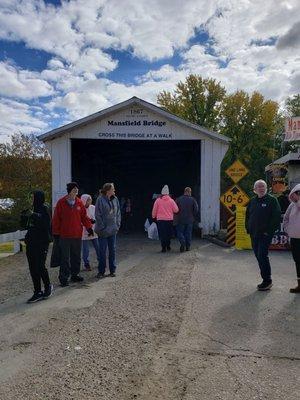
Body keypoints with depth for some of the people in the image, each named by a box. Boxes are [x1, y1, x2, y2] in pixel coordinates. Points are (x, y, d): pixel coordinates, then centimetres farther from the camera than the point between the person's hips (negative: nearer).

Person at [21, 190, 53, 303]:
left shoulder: (44, 209, -6)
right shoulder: (34, 210, 15)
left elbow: (45, 224, -20)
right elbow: (26, 226, 19)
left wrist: (33, 215, -22)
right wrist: (24, 216, 2)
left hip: (41, 243, -8)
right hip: (31, 243, 8)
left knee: (40, 266, -6)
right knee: (33, 268, 8)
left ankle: (48, 286, 18)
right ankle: (37, 292, 16)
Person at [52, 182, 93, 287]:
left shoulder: (79, 202, 5)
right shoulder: (61, 202, -6)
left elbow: (84, 216, 12)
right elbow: (56, 218, -4)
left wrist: (89, 227, 5)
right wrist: (56, 233, -4)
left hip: (77, 235, 4)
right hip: (64, 235, -4)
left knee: (76, 257, 14)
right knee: (65, 258, 1)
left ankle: (74, 275, 28)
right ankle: (63, 278, 10)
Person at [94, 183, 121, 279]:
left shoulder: (115, 199, 5)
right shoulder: (100, 200, -12)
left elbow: (118, 213, 11)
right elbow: (98, 215, -12)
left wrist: (117, 225, 4)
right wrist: (102, 227, -13)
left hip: (113, 230, 5)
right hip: (103, 231, -5)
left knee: (112, 250, 11)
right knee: (102, 251, 3)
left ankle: (112, 270, 23)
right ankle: (101, 271, 15)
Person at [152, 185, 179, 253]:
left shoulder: (158, 200, -4)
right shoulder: (171, 200, -3)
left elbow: (154, 210, 2)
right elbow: (176, 210, -2)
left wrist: (153, 216, 17)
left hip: (160, 219, -1)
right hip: (169, 219, 1)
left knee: (162, 234, 3)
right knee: (169, 234, 16)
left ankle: (164, 248, 1)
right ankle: (168, 246, 24)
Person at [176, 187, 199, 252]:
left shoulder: (178, 199, -5)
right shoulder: (192, 200, -3)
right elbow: (196, 209, -4)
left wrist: (178, 215, 12)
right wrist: (193, 216, 9)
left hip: (181, 220, -1)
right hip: (190, 220, 1)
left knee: (180, 232, 7)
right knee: (188, 233, 10)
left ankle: (183, 242, -16)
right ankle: (188, 246, 12)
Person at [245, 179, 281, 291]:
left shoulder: (272, 200, -4)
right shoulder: (252, 201, 13)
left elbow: (277, 217, -10)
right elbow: (247, 216, 19)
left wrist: (269, 231, -14)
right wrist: (249, 229, 9)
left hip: (265, 234, -6)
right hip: (254, 235, 6)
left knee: (262, 256, -10)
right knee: (259, 256, 10)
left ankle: (267, 281, 2)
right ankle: (266, 280, 21)